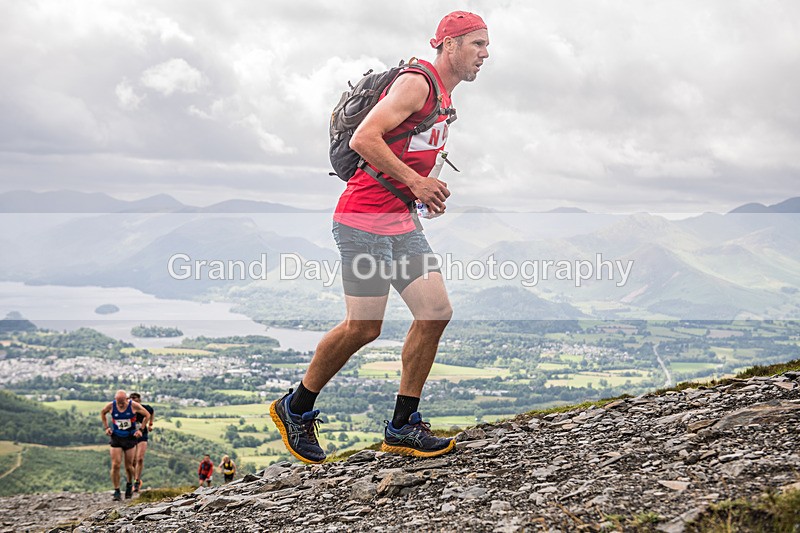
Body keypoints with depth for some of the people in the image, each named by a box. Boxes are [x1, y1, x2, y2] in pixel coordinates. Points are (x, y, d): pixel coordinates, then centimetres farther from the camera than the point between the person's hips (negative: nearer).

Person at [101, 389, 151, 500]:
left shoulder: (134, 406, -13)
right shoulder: (111, 406, -9)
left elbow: (147, 415, 1)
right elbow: (102, 413, 14)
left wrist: (140, 430, -4)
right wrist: (106, 427, 5)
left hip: (130, 438, -1)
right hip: (116, 438, 1)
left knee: (129, 466, 6)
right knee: (115, 465, -9)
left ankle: (129, 484, 34)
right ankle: (116, 491, -1)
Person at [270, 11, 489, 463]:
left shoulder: (445, 98, 19)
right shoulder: (417, 83, -12)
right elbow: (364, 139, -22)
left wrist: (429, 190, 13)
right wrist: (415, 182, -21)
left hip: (401, 222, 9)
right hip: (365, 217, -9)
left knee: (436, 311, -2)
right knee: (364, 327, -9)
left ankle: (403, 427, 5)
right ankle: (296, 408, 12)